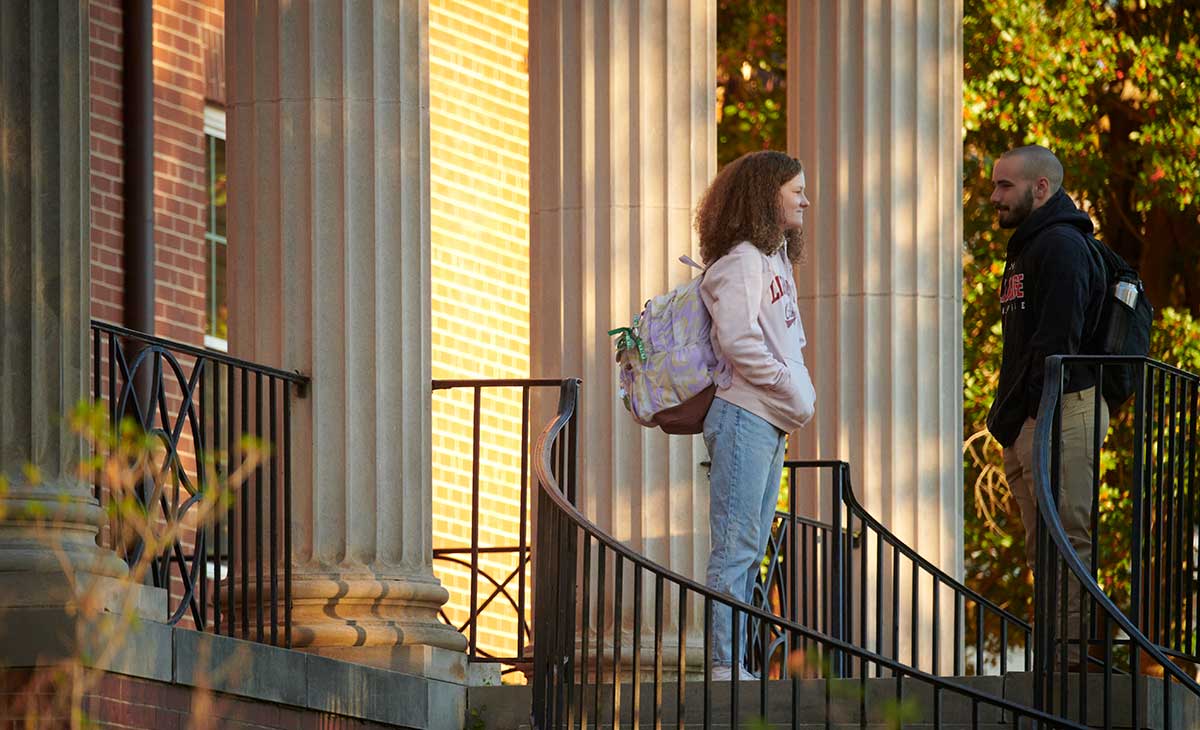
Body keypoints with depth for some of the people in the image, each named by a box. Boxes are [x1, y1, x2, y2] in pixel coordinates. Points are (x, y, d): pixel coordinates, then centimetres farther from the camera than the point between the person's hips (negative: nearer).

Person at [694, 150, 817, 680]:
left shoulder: (775, 258, 19)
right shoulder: (742, 261, -11)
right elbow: (739, 341, -20)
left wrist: (801, 389, 5)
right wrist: (794, 390, -13)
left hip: (772, 421, 10)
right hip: (744, 417, -10)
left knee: (751, 548, 9)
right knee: (735, 546, -11)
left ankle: (735, 665, 11)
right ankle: (724, 666, -12)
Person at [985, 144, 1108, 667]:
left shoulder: (1061, 246, -12)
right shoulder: (1026, 247, 22)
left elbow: (1055, 344, -20)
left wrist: (1012, 414, -18)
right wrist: (1004, 416, 14)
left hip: (1062, 411, -11)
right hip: (1028, 422, 11)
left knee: (1069, 541, -11)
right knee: (1044, 550, 12)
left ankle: (1077, 658, -12)